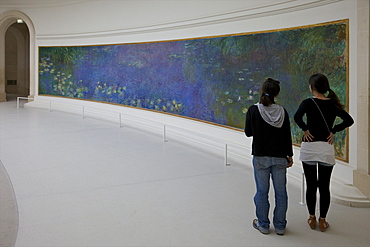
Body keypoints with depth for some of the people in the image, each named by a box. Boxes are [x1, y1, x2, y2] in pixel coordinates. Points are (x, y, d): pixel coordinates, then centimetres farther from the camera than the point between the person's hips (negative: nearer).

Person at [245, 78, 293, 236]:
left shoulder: (253, 110, -8)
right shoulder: (282, 111, -3)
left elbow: (248, 133, 0)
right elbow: (287, 136, 1)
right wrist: (290, 155, 11)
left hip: (260, 156, -1)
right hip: (280, 157, 2)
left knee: (262, 191, 8)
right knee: (280, 191, 10)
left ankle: (263, 225, 18)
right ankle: (280, 226, 19)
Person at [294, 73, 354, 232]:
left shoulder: (308, 103, -7)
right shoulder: (333, 104, 4)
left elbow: (297, 117, -25)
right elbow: (349, 120, 2)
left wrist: (305, 129, -10)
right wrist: (333, 131, 4)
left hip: (309, 147, -2)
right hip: (326, 148, 2)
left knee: (311, 186, 9)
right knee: (324, 187, 9)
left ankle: (312, 219, 20)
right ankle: (322, 221, 16)